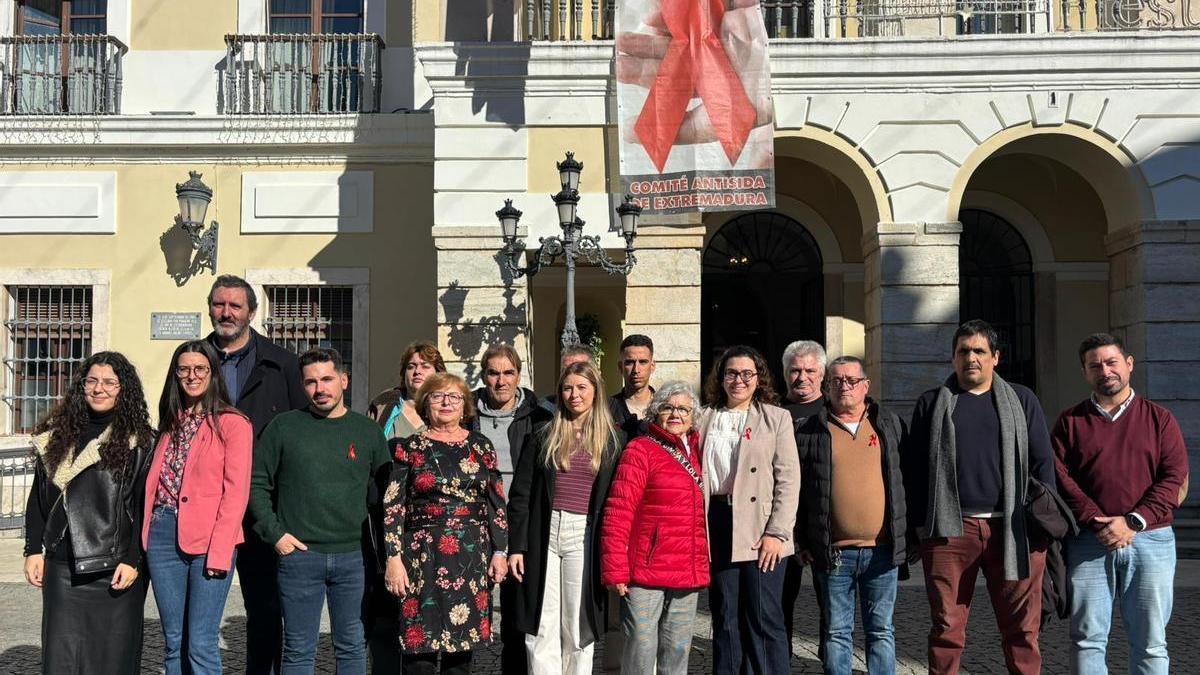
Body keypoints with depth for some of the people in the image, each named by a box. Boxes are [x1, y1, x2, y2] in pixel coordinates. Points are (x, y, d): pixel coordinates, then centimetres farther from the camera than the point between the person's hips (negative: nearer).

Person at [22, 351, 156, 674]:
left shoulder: (140, 441, -2)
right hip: (62, 566, 4)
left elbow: (145, 507, -4)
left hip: (116, 569, -3)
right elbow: (38, 499, 14)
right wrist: (34, 550, 7)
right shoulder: (57, 435, 11)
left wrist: (133, 560, -10)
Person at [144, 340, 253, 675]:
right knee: (173, 642, 12)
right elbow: (153, 484, 16)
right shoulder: (171, 423, 15)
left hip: (208, 539, -6)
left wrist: (219, 553, -15)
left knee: (201, 645, -4)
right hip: (163, 535, 6)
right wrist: (146, 534, 4)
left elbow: (236, 493, -9)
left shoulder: (232, 423, -4)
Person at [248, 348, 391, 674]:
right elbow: (256, 483, 4)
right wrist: (275, 533, -5)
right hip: (298, 554, -1)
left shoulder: (367, 430, 7)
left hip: (354, 556, 2)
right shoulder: (284, 426, 2)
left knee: (352, 647, 10)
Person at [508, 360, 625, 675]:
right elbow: (521, 493, 6)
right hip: (544, 535, 1)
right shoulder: (544, 436, 8)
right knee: (541, 629, 1)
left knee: (578, 628, 4)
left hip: (585, 539, -1)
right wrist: (517, 545, -1)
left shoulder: (613, 440, 6)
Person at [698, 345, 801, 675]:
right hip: (718, 524, 3)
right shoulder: (705, 419, 12)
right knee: (725, 619, 10)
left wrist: (776, 533, -11)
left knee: (764, 619, -3)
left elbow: (789, 480, -2)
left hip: (760, 527, -3)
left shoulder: (777, 418, 4)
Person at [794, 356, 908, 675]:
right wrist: (801, 541, 0)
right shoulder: (810, 432, 2)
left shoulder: (890, 424, 9)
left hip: (883, 550, 1)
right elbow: (794, 489, 4)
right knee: (836, 632, 7)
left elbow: (907, 477, 12)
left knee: (882, 630, 9)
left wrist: (907, 536, 7)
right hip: (832, 553, -1)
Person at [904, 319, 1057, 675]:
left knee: (1022, 627, 2)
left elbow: (1042, 462, 10)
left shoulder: (1022, 401, 13)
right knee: (946, 627, 3)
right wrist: (918, 526, 2)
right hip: (949, 529, 0)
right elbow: (914, 470, 9)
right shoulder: (931, 403, 12)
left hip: (1014, 529, 0)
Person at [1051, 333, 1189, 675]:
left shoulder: (1159, 418, 9)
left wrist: (1133, 521, -12)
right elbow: (1060, 478, 0)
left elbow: (1174, 479, 0)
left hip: (1150, 541, 0)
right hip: (1089, 543, 0)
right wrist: (1097, 522, -13)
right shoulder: (1070, 421, 10)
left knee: (1150, 643, 6)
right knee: (1087, 639, 1)